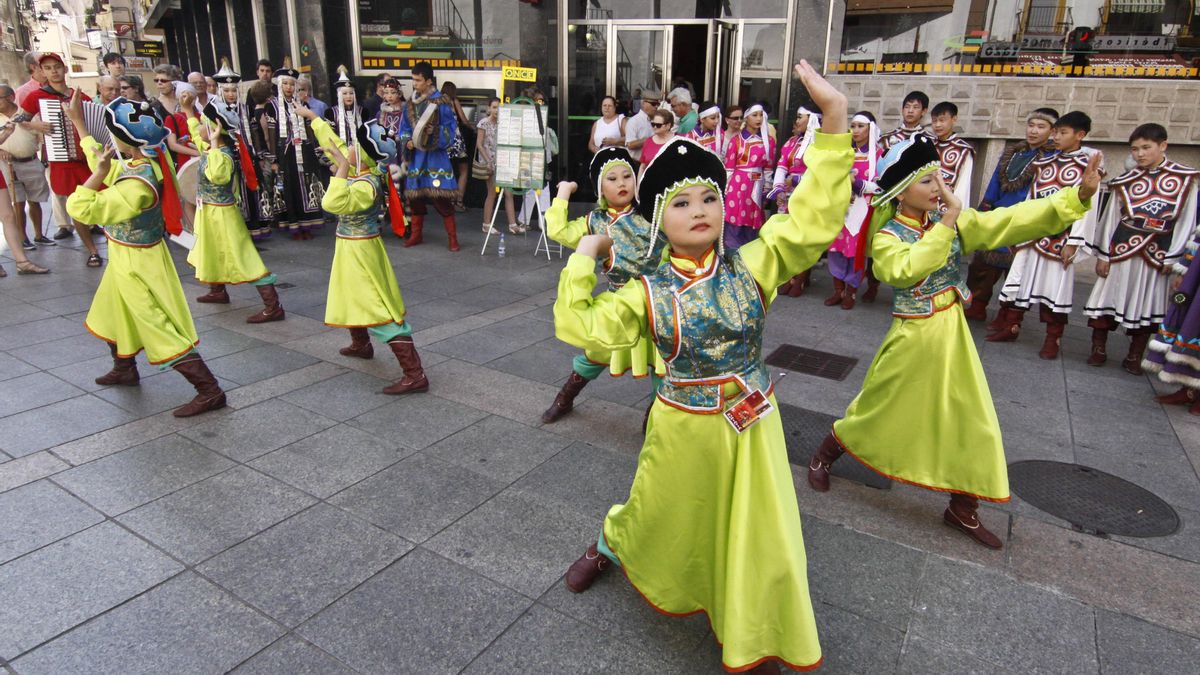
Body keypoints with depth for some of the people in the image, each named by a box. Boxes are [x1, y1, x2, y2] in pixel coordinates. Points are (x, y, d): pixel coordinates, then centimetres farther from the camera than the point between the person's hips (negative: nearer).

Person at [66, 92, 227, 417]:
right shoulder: (142, 163, -4)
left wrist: (99, 172, -30)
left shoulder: (137, 184, -31)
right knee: (112, 314, 28)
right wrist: (79, 123, 23)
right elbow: (106, 165, 17)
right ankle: (124, 369, 49)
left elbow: (82, 209, -30)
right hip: (126, 258, 9)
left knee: (163, 330, -6)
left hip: (137, 264, -9)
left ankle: (210, 391, -4)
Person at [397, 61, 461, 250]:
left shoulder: (440, 102, -8)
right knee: (415, 196, 11)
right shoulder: (411, 102, 8)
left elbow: (451, 128, -8)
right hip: (416, 155, 5)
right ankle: (416, 234, 24)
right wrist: (407, 141, -4)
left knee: (441, 198, -8)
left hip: (435, 156, -5)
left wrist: (435, 133, -23)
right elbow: (404, 127, 14)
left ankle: (453, 238, 1)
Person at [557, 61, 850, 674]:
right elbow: (581, 328, -12)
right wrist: (583, 259, -11)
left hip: (750, 427, 1)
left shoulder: (752, 267, -10)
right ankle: (609, 547, 58)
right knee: (661, 516, 22)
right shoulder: (648, 293, -10)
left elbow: (815, 218, -19)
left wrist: (834, 121, -26)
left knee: (758, 539, 10)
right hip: (682, 429, -1)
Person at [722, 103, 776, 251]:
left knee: (752, 225, 7)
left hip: (757, 186, 3)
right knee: (734, 222, -4)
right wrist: (726, 190, -6)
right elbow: (728, 167, -1)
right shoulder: (736, 140, 1)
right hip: (738, 184, -3)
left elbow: (768, 168, 11)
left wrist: (766, 190, 8)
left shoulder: (769, 141, 9)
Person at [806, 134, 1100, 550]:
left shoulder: (953, 221, 0)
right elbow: (909, 269, -32)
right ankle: (822, 457, 34)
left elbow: (1012, 221, -9)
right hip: (913, 340, -5)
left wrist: (1077, 197, -18)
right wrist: (947, 223, -29)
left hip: (952, 336, 5)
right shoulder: (887, 236, -13)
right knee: (878, 409, 9)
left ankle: (963, 508, 26)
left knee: (973, 424, 9)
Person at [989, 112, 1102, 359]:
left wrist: (1073, 242, -14)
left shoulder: (1087, 166, -4)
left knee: (1057, 286, 1)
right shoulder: (1044, 163, 12)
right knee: (1020, 278, 8)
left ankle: (1053, 340, 10)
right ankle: (1010, 327, 20)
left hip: (1059, 238, -5)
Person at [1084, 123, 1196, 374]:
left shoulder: (1185, 179, 1)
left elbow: (1186, 222, 0)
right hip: (1121, 251, 1)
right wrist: (1103, 255, 0)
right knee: (1106, 297, 1)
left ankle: (1134, 357, 18)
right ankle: (1098, 350, 13)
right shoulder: (1126, 181, 3)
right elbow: (1110, 218, 4)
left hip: (1155, 257, 0)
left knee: (1146, 305, 7)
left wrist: (1172, 258, -5)